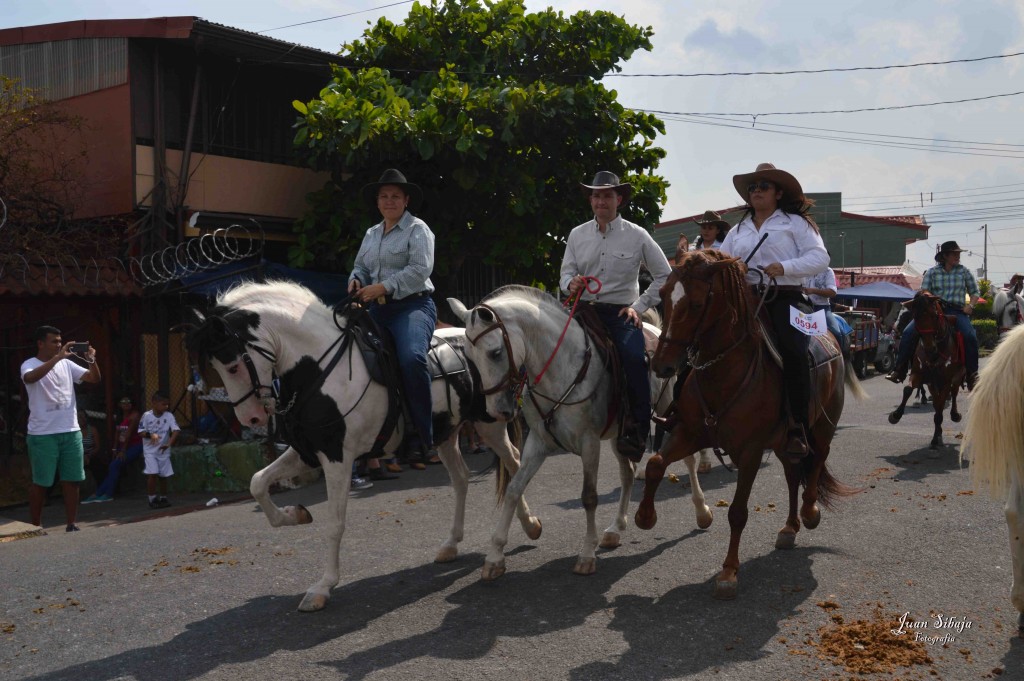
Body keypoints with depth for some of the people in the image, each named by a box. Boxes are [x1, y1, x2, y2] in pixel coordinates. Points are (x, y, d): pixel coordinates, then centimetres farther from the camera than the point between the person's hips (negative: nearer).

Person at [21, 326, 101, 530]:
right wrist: (58, 357, -32)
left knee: (71, 480, 6)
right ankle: (36, 527, 14)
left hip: (71, 431, 5)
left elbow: (95, 379, 7)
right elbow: (31, 378, -28)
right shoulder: (29, 364, -4)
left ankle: (71, 525, 13)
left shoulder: (66, 364, 9)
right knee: (40, 482, 3)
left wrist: (92, 360, -12)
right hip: (42, 434, -5)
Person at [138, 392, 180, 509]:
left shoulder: (169, 416, -6)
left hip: (163, 450, 3)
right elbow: (141, 432, -7)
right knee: (152, 473, -13)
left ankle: (163, 498, 25)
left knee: (163, 475, 8)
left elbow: (176, 430, -14)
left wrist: (169, 443, -28)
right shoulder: (147, 416, -10)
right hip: (150, 451, -3)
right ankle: (152, 498, 1)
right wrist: (150, 435, -27)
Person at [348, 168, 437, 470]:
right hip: (378, 309, 8)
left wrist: (383, 287, -18)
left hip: (412, 304, -8)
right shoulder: (371, 234, 21)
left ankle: (422, 436, -23)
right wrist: (357, 281, 2)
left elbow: (420, 269, -13)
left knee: (411, 357, -32)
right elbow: (361, 266, 26)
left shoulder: (417, 229, 0)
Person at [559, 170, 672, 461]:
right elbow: (566, 273, 13)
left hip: (622, 313, -3)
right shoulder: (577, 235, 9)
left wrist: (639, 306, -2)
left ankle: (638, 431, -22)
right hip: (584, 309, 3)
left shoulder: (637, 235, 2)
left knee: (633, 356, -30)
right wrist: (571, 283, -12)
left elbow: (664, 275, 7)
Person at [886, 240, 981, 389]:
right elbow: (924, 291, 5)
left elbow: (975, 292, 16)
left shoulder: (964, 272, 11)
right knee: (909, 332, -19)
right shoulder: (932, 272, 9)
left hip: (956, 311, 0)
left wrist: (970, 305, -2)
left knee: (970, 336, -28)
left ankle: (972, 375, -17)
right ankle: (899, 370, -15)